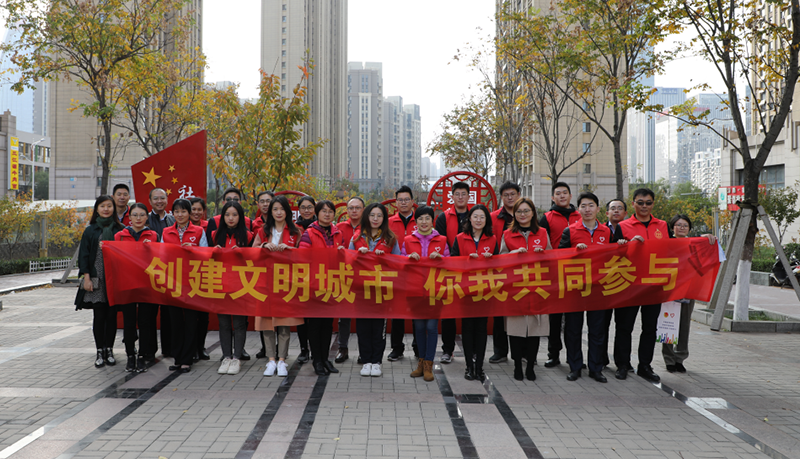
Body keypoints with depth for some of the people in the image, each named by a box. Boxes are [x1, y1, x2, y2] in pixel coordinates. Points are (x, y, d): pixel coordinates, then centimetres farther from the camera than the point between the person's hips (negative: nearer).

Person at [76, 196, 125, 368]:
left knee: (112, 315, 4)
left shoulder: (119, 230, 7)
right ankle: (100, 352, 9)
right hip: (96, 279, -1)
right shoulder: (90, 231, 6)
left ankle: (109, 350, 15)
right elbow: (84, 255, 4)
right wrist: (86, 277, -5)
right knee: (99, 316, 0)